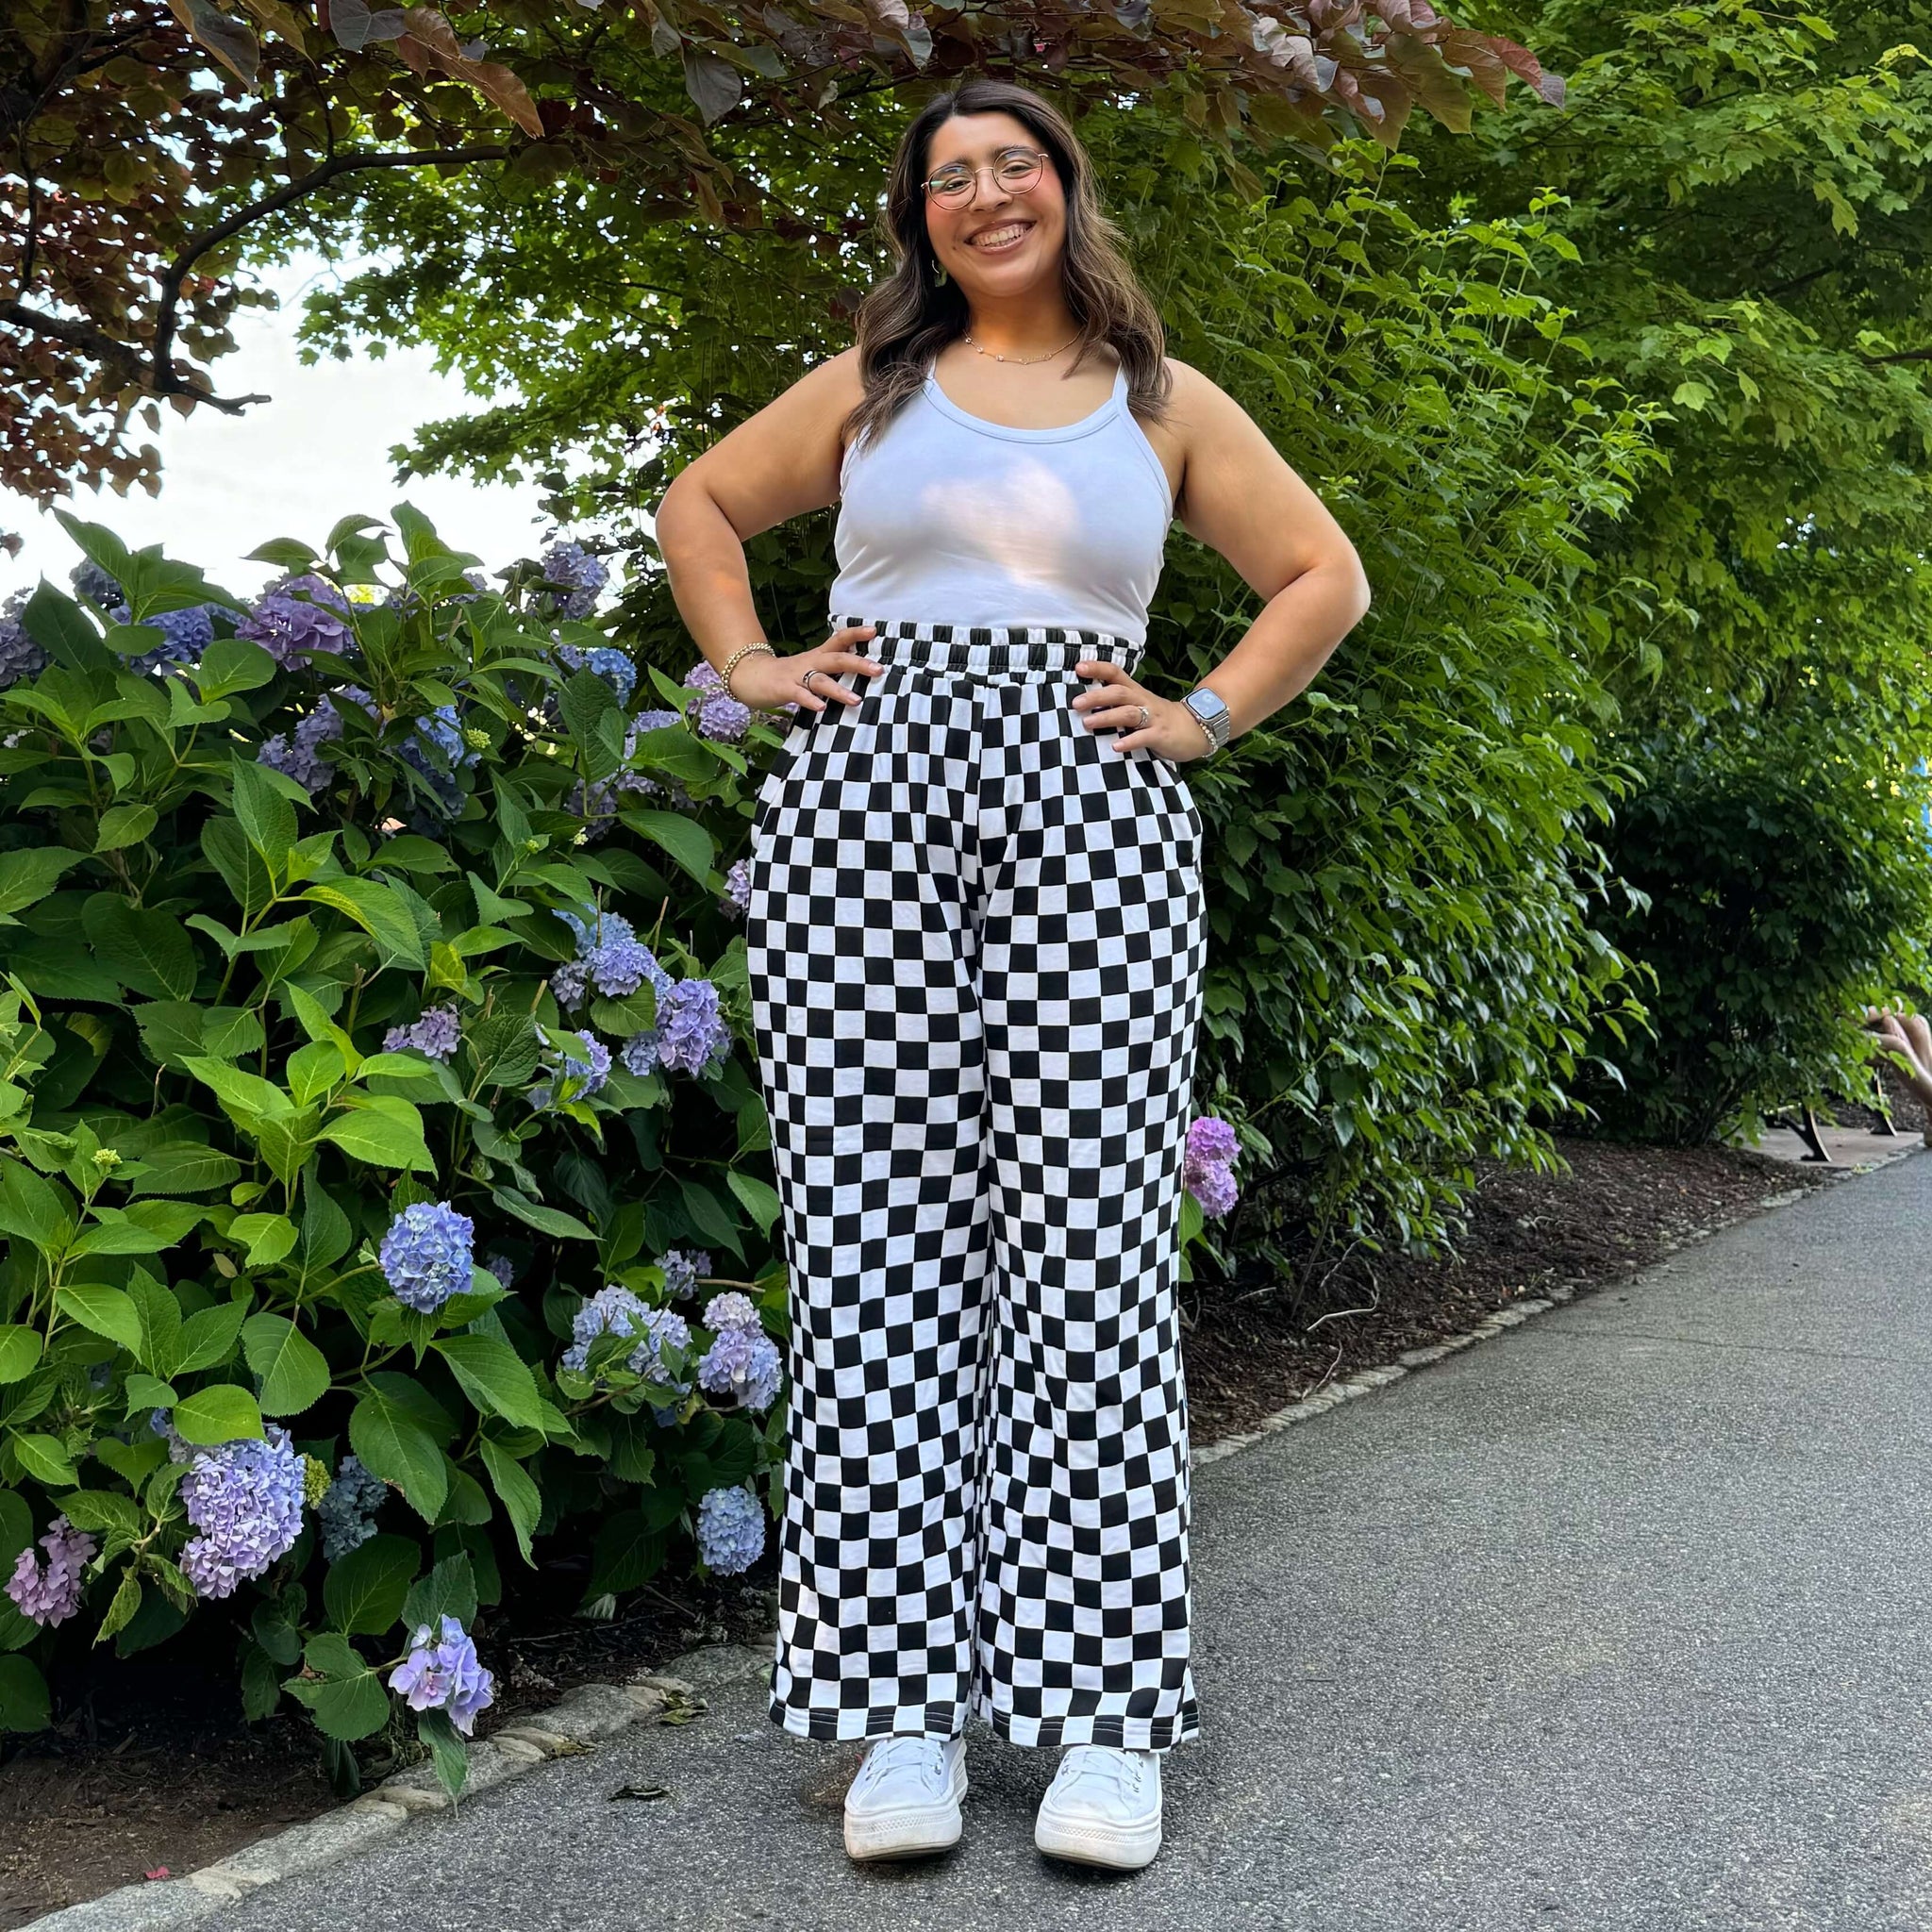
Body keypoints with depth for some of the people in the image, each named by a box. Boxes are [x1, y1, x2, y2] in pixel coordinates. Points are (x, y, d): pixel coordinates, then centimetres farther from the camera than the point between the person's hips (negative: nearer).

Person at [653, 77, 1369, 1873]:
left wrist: (1206, 716, 8)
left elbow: (1326, 577, 20)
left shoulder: (1166, 402, 17)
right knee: (877, 1233, -6)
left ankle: (1103, 1716, -3)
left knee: (1084, 1234, -8)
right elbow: (697, 504, 28)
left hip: (1088, 814, 0)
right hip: (865, 792, 1)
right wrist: (746, 665, 13)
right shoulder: (873, 380, 19)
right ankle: (904, 1702, -1)